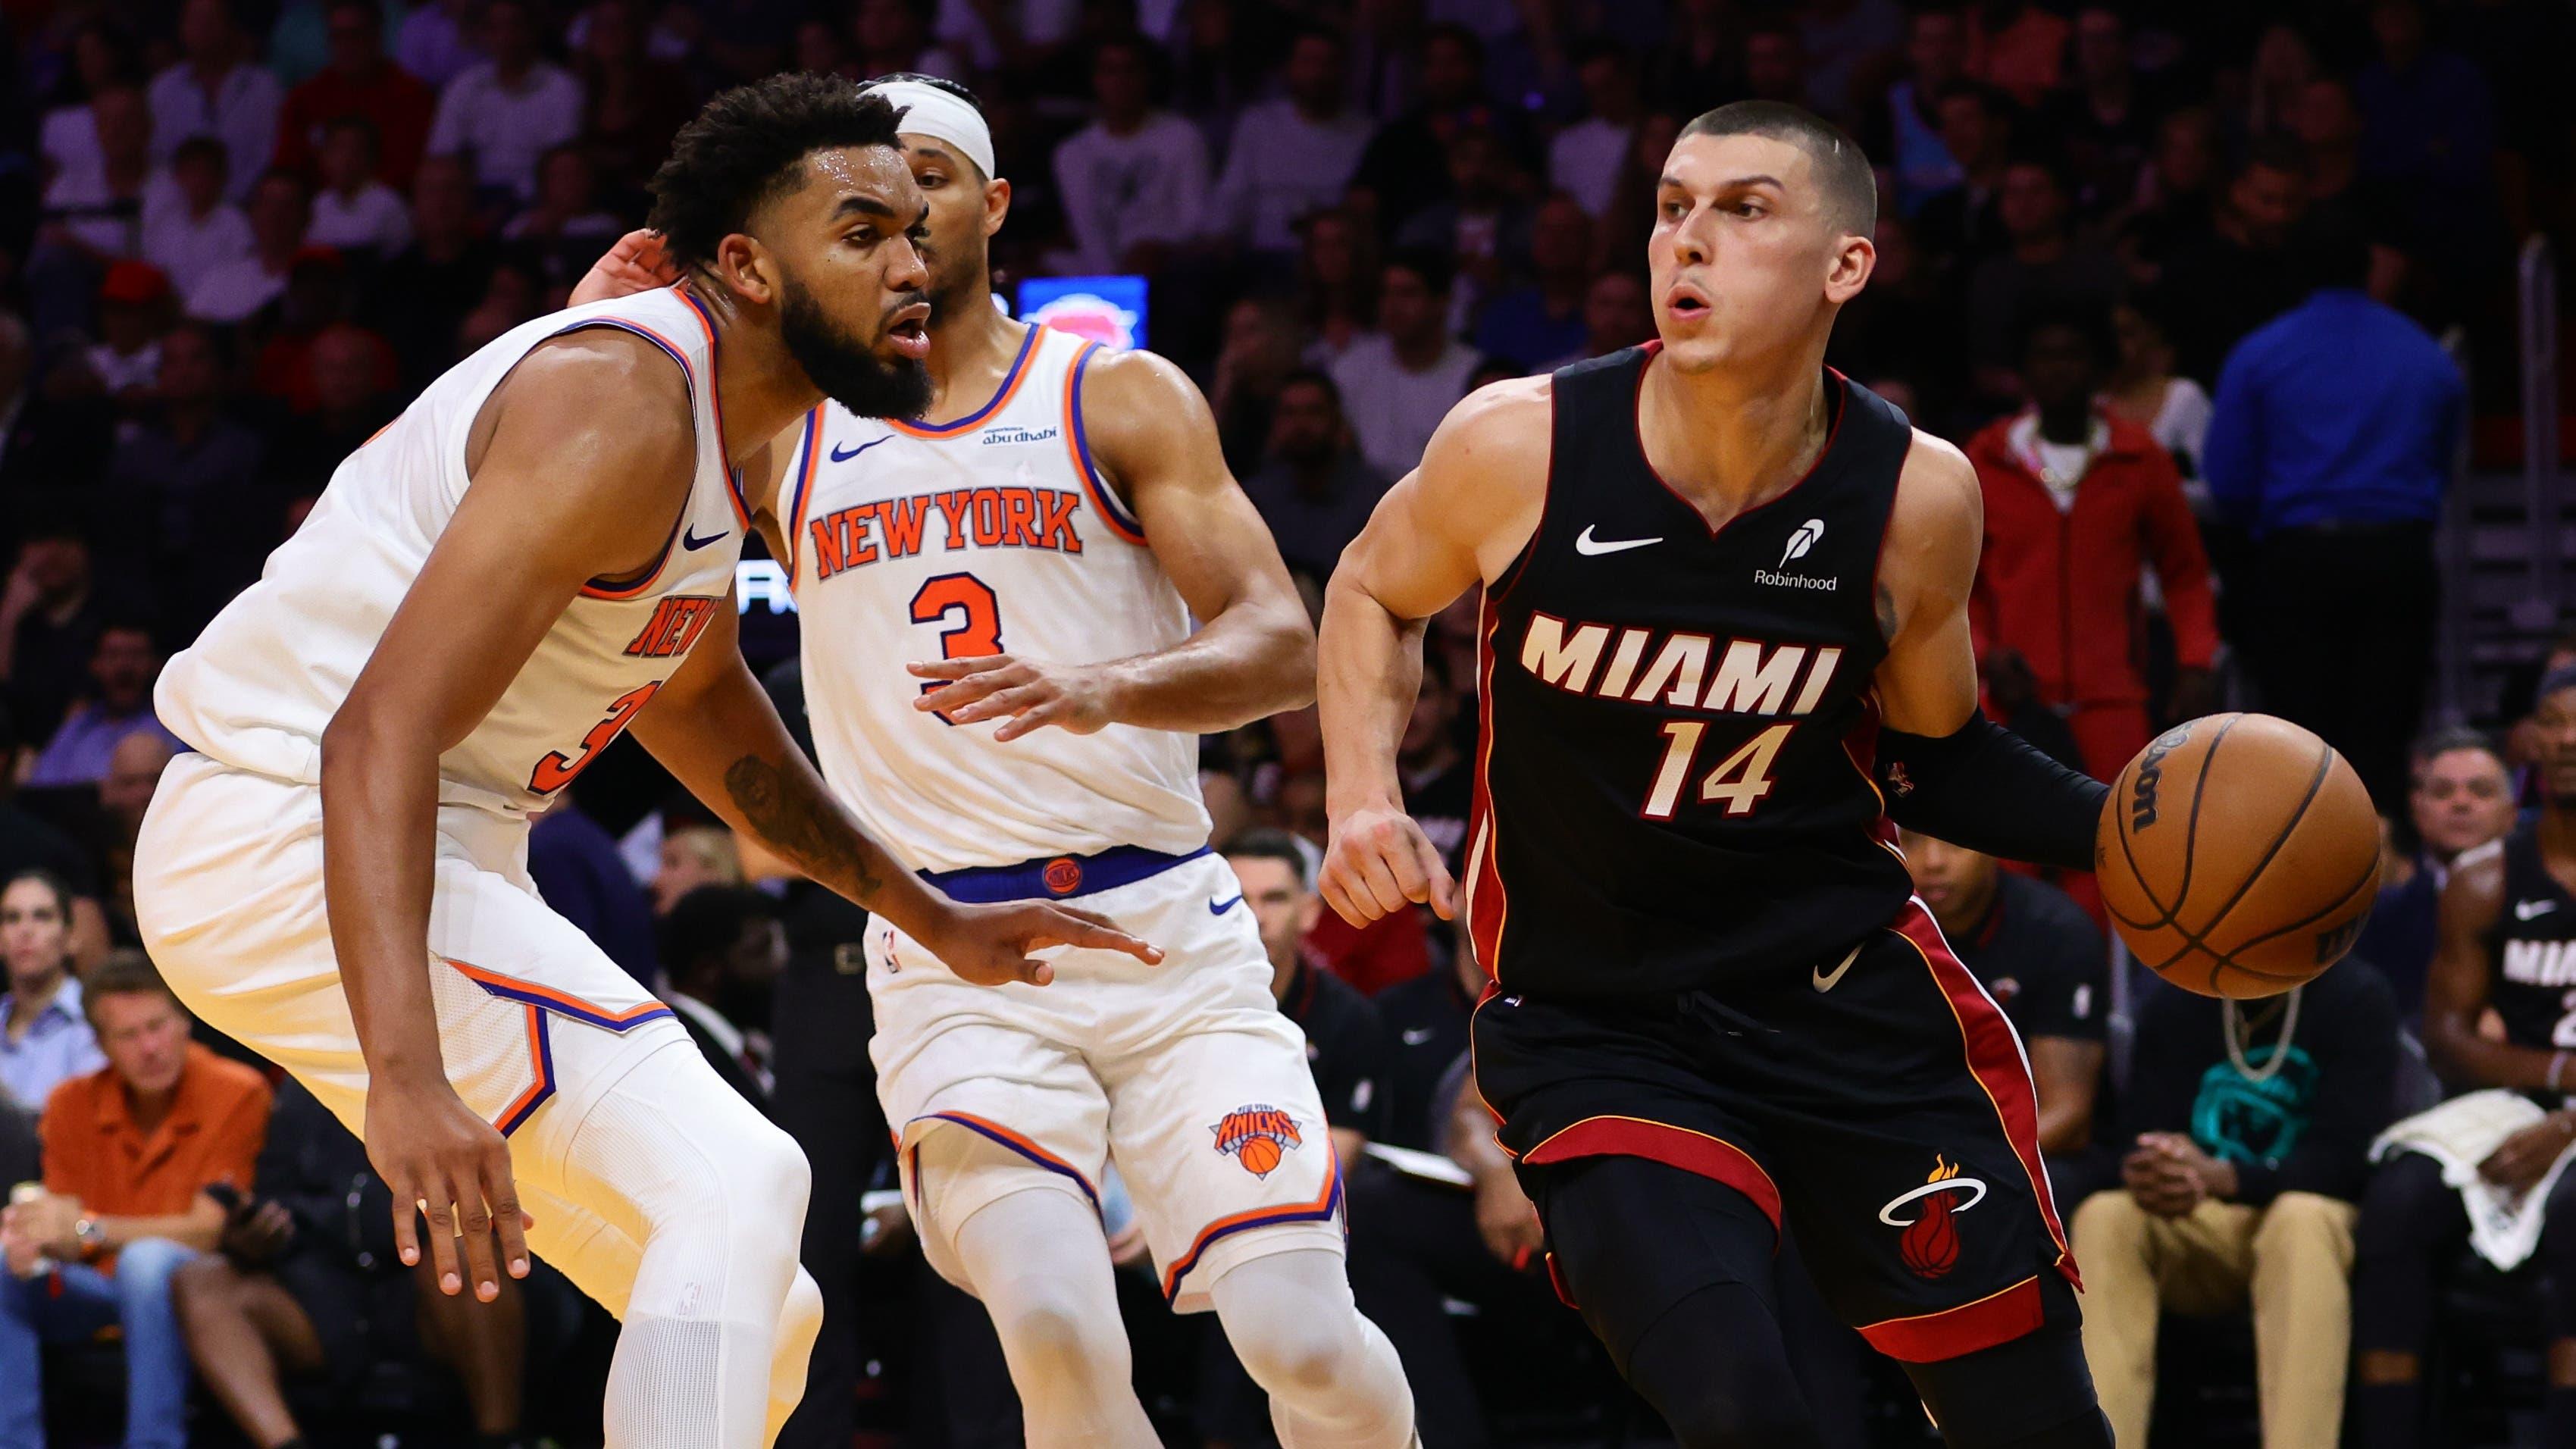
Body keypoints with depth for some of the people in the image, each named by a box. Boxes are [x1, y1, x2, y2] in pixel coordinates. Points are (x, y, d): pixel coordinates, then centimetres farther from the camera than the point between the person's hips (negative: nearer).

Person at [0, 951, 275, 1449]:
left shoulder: (238, 1095, -9)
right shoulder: (74, 1105, 5)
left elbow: (208, 1232, -12)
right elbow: (63, 1235, 4)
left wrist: (88, 1229, -17)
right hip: (99, 1291, 5)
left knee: (147, 1260, -37)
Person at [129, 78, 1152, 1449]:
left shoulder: (725, 428, 12)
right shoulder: (622, 411, -20)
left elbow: (690, 695, 32)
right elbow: (380, 732, -30)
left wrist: (932, 917, 32)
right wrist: (406, 1076, -41)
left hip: (440, 857, 10)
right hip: (290, 836, -10)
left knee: (754, 1314, 10)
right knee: (733, 1188, -22)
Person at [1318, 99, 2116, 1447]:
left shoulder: (1914, 493, -9)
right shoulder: (1522, 444, -14)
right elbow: (1373, 593, 8)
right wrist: (1364, 796, -9)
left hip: (1848, 993, 2)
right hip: (1595, 1024, -2)